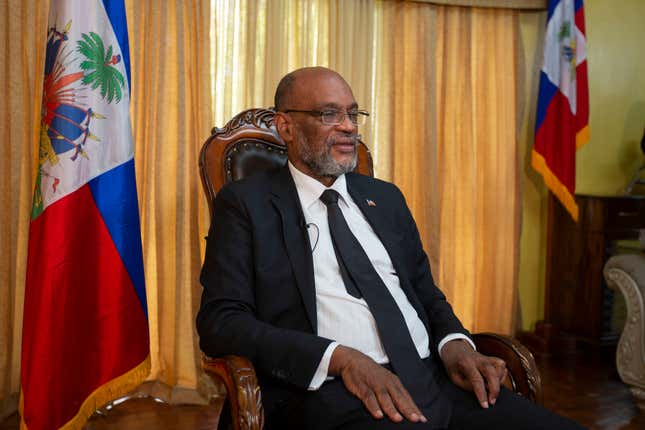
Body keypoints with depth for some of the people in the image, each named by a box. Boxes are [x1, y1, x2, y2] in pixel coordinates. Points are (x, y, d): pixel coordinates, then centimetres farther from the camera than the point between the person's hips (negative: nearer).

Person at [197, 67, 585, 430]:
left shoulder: (385, 197, 21)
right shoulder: (246, 203, 5)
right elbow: (220, 321, -5)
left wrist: (455, 342, 2)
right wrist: (339, 357, -17)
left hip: (436, 378, 6)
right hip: (335, 393, -5)